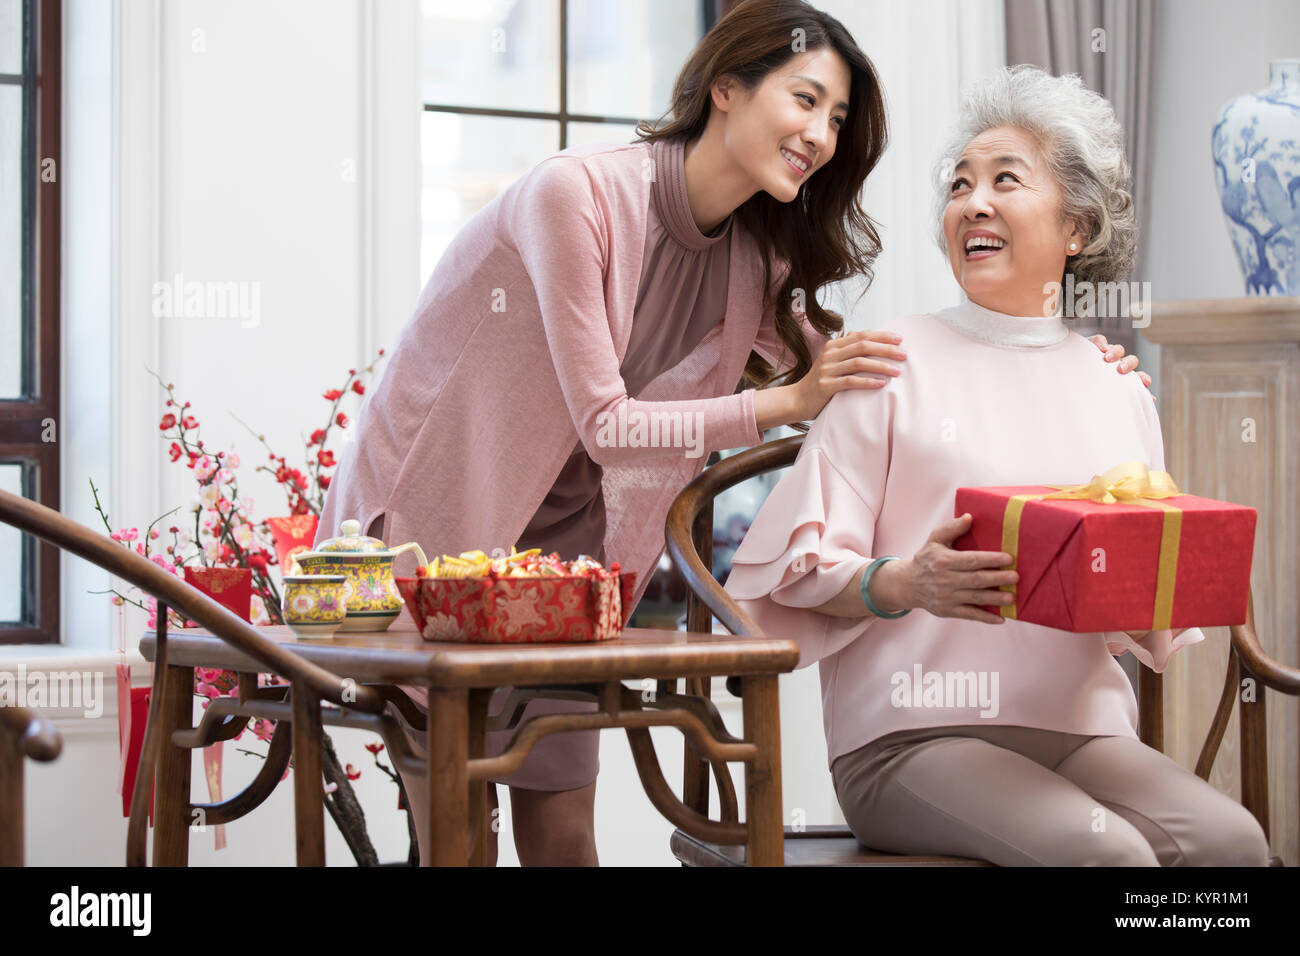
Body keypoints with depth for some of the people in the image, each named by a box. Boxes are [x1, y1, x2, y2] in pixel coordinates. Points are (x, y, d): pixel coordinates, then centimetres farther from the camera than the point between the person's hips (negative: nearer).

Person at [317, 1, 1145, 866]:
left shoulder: (750, 260, 1)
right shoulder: (577, 193, -22)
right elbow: (603, 426, -23)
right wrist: (785, 404, -29)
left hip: (555, 548, 6)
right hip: (432, 526, -6)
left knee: (564, 834, 2)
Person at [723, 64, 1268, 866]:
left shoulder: (1119, 392, 16)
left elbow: (1154, 634, 20)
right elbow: (803, 570, 1)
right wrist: (909, 584, -19)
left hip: (1084, 730, 4)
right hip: (915, 737, -4)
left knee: (1228, 840, -25)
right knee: (1100, 851, -31)